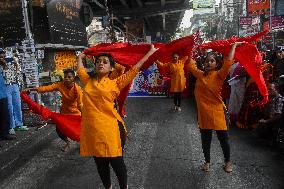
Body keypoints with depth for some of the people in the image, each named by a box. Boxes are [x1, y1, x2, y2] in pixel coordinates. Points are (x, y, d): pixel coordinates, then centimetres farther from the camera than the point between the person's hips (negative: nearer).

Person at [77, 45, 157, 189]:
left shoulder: (115, 84, -2)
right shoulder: (88, 81, 9)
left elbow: (134, 70, 1)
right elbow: (80, 69, 28)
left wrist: (151, 52, 5)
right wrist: (80, 57, 43)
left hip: (110, 131, -4)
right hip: (92, 131, 4)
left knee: (117, 163, 10)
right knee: (100, 164, 20)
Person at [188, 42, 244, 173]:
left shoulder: (218, 75, -9)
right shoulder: (200, 75, 3)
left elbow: (228, 62, -23)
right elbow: (190, 65, 17)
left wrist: (234, 46, -16)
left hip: (217, 112, -4)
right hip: (203, 112, 4)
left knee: (223, 139, 9)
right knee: (205, 140, 15)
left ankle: (228, 162, 32)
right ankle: (207, 162, 35)